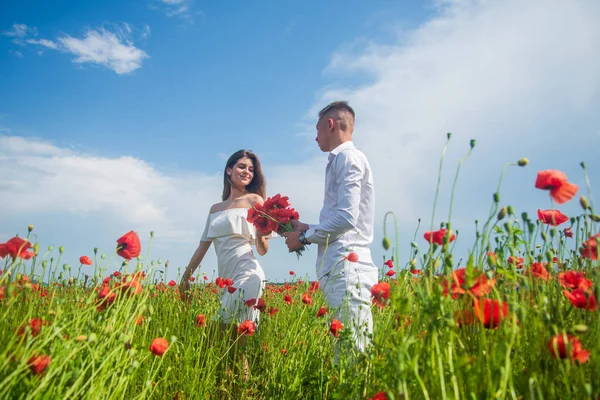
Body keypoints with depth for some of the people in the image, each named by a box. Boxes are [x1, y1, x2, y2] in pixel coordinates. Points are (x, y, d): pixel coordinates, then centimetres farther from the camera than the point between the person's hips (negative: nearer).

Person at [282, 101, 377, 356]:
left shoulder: (348, 157, -5)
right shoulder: (340, 161, 23)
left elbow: (346, 217, -16)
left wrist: (305, 237, -5)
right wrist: (308, 229, 14)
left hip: (346, 266, -9)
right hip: (339, 267, 9)